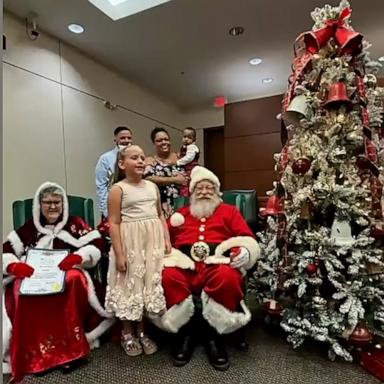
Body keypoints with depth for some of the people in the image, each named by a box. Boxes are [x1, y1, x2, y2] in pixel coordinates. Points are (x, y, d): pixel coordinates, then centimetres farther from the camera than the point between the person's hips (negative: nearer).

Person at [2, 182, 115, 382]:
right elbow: (6, 252, 7)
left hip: (67, 273, -2)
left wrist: (77, 256, -23)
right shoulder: (28, 228, 12)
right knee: (22, 293, -29)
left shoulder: (75, 223, 5)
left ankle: (70, 348, -22)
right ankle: (33, 354, -16)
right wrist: (14, 265, -15)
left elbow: (96, 246, -4)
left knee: (73, 282, -34)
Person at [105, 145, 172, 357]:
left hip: (153, 243, 5)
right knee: (131, 286, 7)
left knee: (150, 284, 12)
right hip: (130, 244, -5)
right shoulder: (118, 189, -8)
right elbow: (114, 223, -11)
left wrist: (166, 239, 4)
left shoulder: (152, 186, 8)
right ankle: (127, 333, 29)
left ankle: (142, 331, 31)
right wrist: (119, 254, -15)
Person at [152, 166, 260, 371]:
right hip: (184, 263, 1)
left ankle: (214, 335, -9)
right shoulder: (181, 214, 26)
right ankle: (184, 332, -6)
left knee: (228, 278, -35)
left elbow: (248, 240, 11)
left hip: (218, 262, -1)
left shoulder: (229, 211, 21)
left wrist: (244, 252, -10)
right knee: (167, 278, -31)